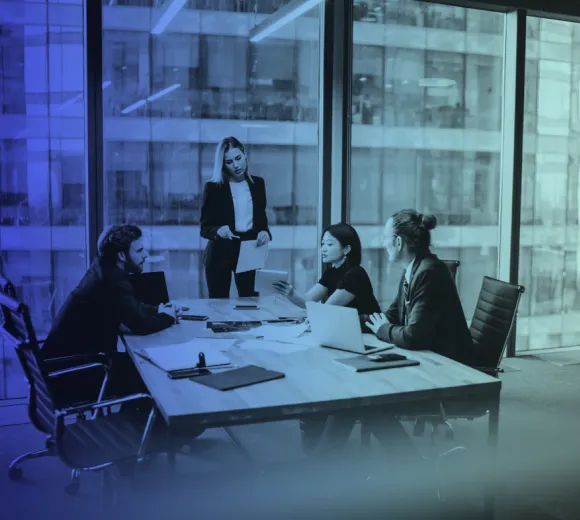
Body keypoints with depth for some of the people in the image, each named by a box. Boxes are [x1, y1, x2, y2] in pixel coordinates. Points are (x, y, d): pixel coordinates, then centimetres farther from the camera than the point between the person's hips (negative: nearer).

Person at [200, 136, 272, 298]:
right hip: (220, 253, -2)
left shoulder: (258, 183, 7)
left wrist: (265, 232, -9)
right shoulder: (213, 187, -4)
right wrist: (218, 230, -26)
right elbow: (204, 228, -4)